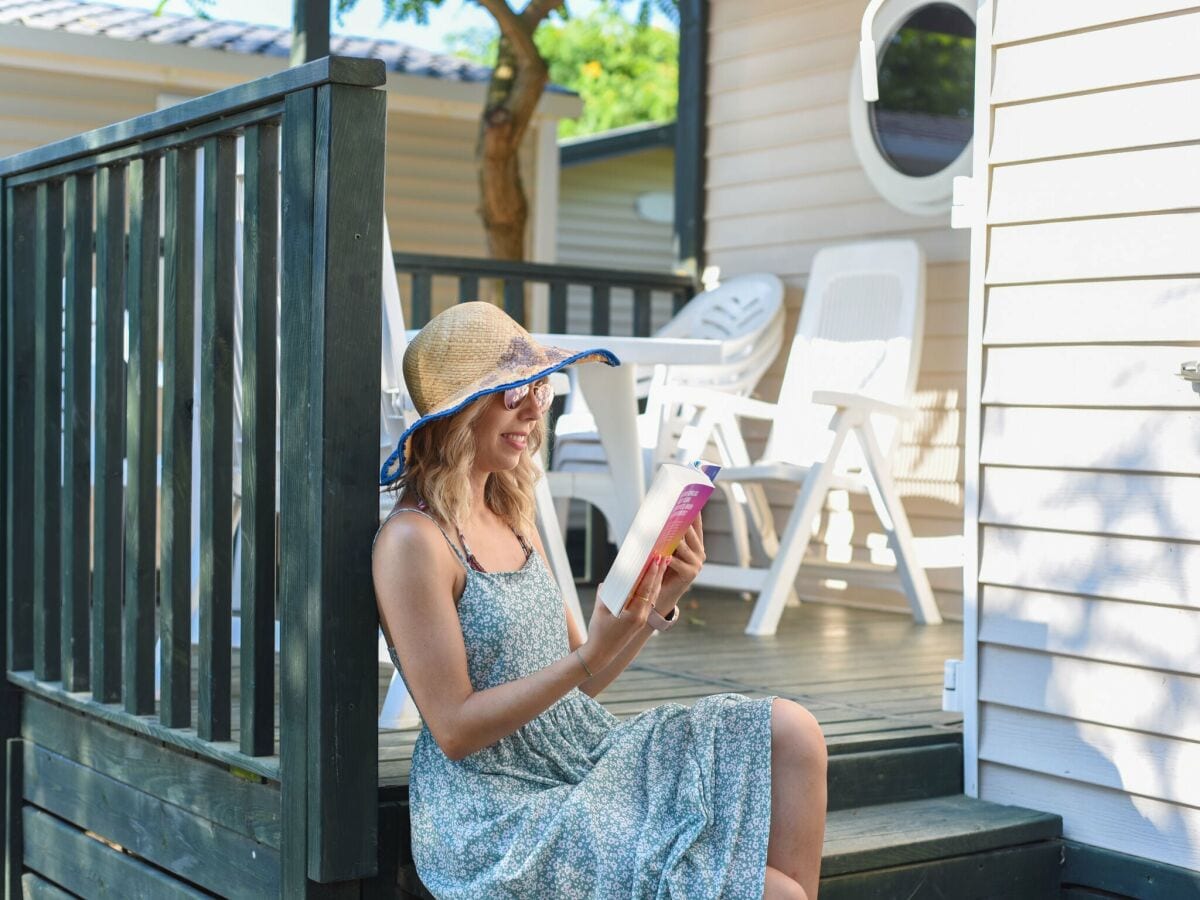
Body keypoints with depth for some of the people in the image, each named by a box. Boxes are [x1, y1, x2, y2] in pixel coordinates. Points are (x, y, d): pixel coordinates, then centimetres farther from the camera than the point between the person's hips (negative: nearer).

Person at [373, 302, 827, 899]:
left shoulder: (513, 520, 11)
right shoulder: (413, 541, -15)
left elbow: (576, 686, 12)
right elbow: (454, 730, -18)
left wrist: (658, 605, -3)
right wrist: (589, 656, -25)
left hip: (588, 759, 8)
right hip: (497, 816, -8)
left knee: (789, 731, -3)